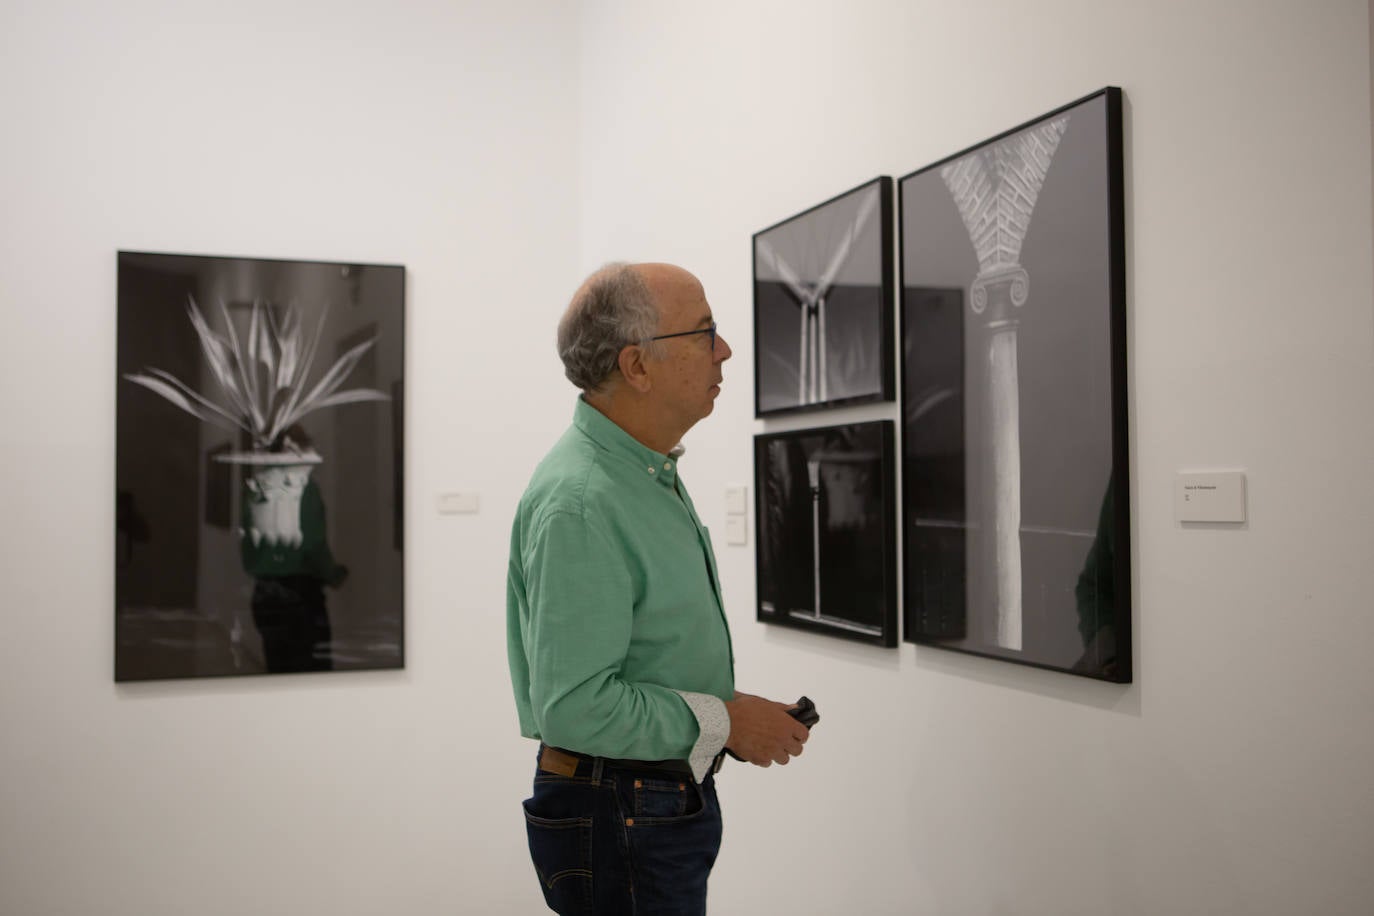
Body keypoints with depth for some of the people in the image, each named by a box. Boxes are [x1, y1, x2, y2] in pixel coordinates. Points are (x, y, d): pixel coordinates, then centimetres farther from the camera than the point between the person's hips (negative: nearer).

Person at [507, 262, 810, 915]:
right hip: (615, 820, -10)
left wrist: (737, 717, 7)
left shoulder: (652, 472, 10)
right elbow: (575, 708, -28)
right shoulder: (580, 501, -25)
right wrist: (723, 721, -18)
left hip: (672, 802, 10)